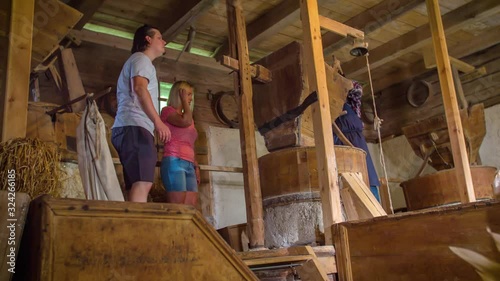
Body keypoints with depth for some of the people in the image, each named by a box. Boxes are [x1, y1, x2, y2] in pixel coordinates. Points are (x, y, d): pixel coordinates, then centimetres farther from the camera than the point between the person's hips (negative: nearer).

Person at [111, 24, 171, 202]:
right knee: (142, 182, -21)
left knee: (138, 185, 0)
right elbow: (139, 88, -14)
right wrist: (158, 122, -22)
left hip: (127, 127, 10)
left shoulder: (140, 61, 35)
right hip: (135, 126, -10)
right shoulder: (141, 58, 4)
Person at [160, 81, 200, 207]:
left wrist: (196, 166, 16)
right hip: (174, 162, -7)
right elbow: (186, 122, -13)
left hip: (189, 165, 7)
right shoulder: (167, 110, 7)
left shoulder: (188, 117, 26)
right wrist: (184, 100, 1)